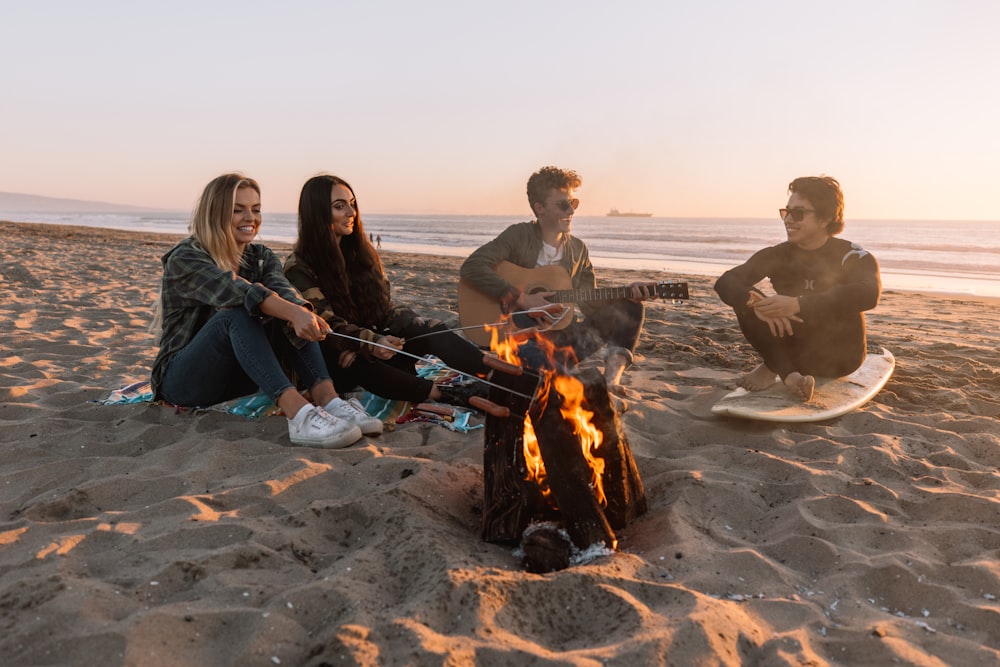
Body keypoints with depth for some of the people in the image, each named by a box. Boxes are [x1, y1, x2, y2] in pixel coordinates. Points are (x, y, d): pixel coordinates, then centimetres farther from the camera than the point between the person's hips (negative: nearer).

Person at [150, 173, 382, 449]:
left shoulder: (260, 256, 5)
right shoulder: (184, 259, -12)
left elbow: (283, 290, -18)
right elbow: (236, 291, -33)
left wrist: (303, 314, -42)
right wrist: (294, 313, -50)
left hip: (240, 375, 5)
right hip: (182, 380, -5)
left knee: (285, 309, -19)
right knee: (237, 314, -33)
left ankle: (327, 398, -37)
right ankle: (297, 412, -50)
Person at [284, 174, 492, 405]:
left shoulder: (361, 251, 8)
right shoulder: (299, 267, -9)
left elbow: (385, 308, 2)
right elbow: (329, 325, -17)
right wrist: (370, 344, -37)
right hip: (333, 361, -4)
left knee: (430, 330, -23)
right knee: (356, 364, -39)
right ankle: (442, 395, -48)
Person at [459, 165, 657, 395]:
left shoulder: (578, 250, 10)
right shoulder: (519, 236, -6)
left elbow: (590, 304, 9)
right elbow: (472, 267, -19)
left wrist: (628, 293, -8)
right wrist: (522, 299, -22)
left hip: (559, 333, 7)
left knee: (630, 309, -6)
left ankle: (611, 382, -21)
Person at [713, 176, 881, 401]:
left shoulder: (853, 256, -12)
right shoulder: (777, 255, -1)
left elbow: (868, 294, -36)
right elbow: (725, 282, -16)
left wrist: (798, 305, -46)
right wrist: (754, 302, -40)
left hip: (839, 356, -3)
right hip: (796, 351, 3)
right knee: (746, 300, -19)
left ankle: (772, 367, -18)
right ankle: (788, 374, -26)